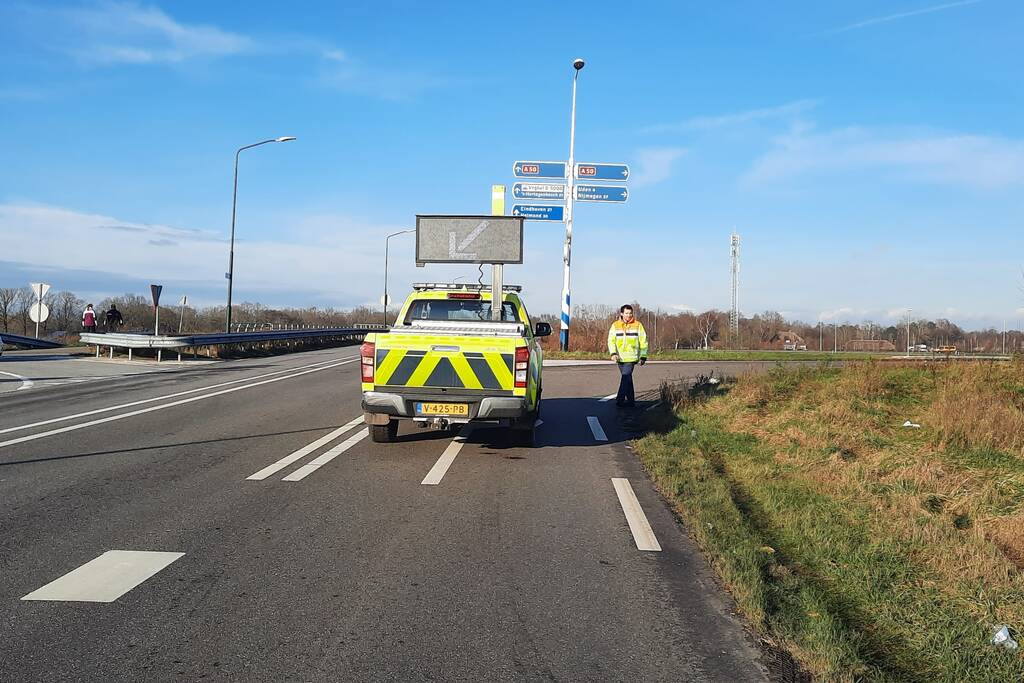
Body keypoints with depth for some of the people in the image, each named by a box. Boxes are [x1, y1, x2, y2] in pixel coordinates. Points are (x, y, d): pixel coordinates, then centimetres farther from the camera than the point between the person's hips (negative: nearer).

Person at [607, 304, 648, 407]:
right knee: (627, 379, 12)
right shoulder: (615, 325, 5)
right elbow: (611, 340, 1)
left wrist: (643, 356, 3)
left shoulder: (637, 325, 0)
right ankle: (630, 400, 20)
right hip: (620, 357, 3)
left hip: (631, 357, -3)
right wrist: (613, 353, -14)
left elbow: (643, 341, 5)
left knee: (625, 377, -14)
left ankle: (620, 399, -14)